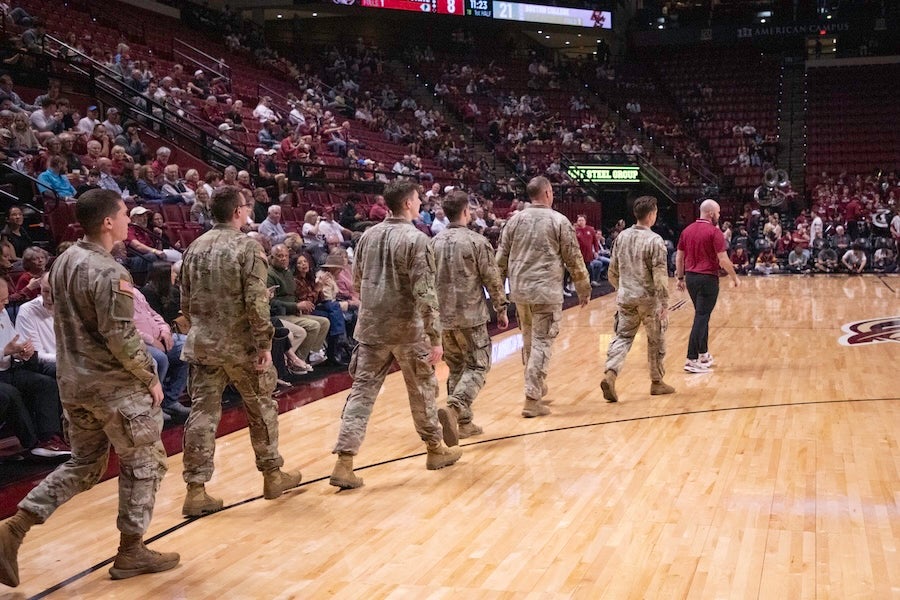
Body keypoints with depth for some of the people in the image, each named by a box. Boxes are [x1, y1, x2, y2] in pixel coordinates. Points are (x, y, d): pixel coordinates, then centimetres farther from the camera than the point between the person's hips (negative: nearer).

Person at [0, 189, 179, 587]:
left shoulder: (64, 261, 6)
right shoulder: (109, 273, -20)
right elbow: (121, 337, -22)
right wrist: (150, 378, -10)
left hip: (73, 382, 8)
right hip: (115, 386, -8)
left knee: (84, 465, 19)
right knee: (143, 463, 8)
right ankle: (131, 552, 16)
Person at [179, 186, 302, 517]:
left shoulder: (195, 248, 7)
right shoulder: (247, 247, -12)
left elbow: (186, 301, 11)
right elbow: (256, 302, -18)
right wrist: (265, 344, -13)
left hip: (202, 346, 5)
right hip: (241, 346, -5)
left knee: (202, 414, 5)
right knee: (262, 409, 12)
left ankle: (196, 490, 5)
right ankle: (273, 475, 26)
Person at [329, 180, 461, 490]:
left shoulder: (369, 235, 5)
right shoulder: (416, 239, -14)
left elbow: (357, 281, 14)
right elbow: (425, 293, -17)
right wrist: (435, 337, -14)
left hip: (371, 328, 5)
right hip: (407, 330, -5)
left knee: (362, 391, 4)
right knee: (423, 389, 14)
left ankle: (344, 463, -2)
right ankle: (436, 449, 31)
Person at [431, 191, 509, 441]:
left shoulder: (435, 242, 5)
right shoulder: (477, 241, -10)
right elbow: (492, 279, -8)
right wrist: (501, 310, 3)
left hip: (443, 317, 5)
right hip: (471, 316, -5)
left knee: (456, 368, 15)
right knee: (477, 366, 2)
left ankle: (464, 423, 18)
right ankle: (454, 408, -21)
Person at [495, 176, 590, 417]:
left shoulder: (515, 220, 6)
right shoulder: (559, 221, -4)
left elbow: (501, 258, 7)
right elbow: (574, 260, -1)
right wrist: (584, 289, 9)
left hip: (520, 291, 5)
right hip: (547, 292, -4)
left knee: (528, 341, 18)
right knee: (542, 343, -1)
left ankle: (537, 387, 33)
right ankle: (532, 399, -5)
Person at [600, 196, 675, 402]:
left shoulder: (622, 236, 3)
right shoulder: (655, 240, -13)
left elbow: (613, 270, 10)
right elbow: (660, 275, -16)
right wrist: (665, 304, -13)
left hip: (625, 297, 4)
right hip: (648, 299, -4)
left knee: (622, 337, 6)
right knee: (656, 340, 12)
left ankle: (610, 374, -16)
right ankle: (657, 382, 25)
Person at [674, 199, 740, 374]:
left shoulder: (687, 230, 8)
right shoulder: (714, 232, -11)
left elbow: (679, 256, 11)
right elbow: (723, 260, -14)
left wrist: (680, 278, 18)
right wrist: (734, 277, -1)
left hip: (690, 277, 7)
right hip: (707, 279, -7)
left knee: (702, 315, 20)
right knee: (701, 317, -4)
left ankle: (703, 355, 27)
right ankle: (692, 360, -6)